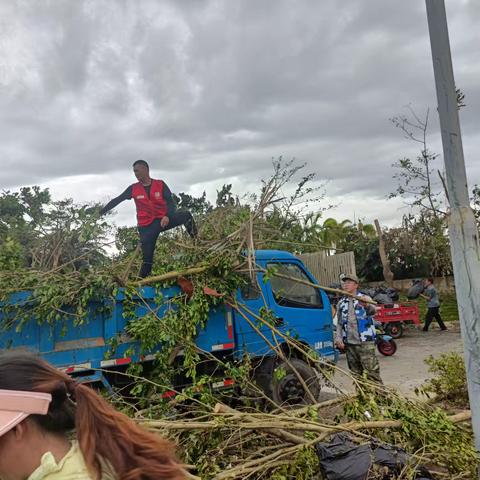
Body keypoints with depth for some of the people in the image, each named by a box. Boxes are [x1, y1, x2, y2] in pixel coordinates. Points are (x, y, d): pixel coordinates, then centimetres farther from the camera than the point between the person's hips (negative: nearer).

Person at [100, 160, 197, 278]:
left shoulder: (160, 184, -1)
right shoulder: (133, 189, 2)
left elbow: (170, 202, -5)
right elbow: (117, 200, 8)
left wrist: (167, 216, -24)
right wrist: (101, 212, 8)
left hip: (163, 220, 1)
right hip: (146, 226, -1)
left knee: (185, 215, -16)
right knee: (147, 257, -3)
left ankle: (196, 243, -3)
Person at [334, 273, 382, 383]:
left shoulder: (365, 299, -2)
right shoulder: (341, 303, 13)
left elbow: (373, 310, -23)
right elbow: (339, 323, 17)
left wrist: (366, 305, -46)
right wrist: (338, 338, 3)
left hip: (365, 342, -5)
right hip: (349, 343, 5)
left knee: (371, 371, -8)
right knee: (355, 373, 11)